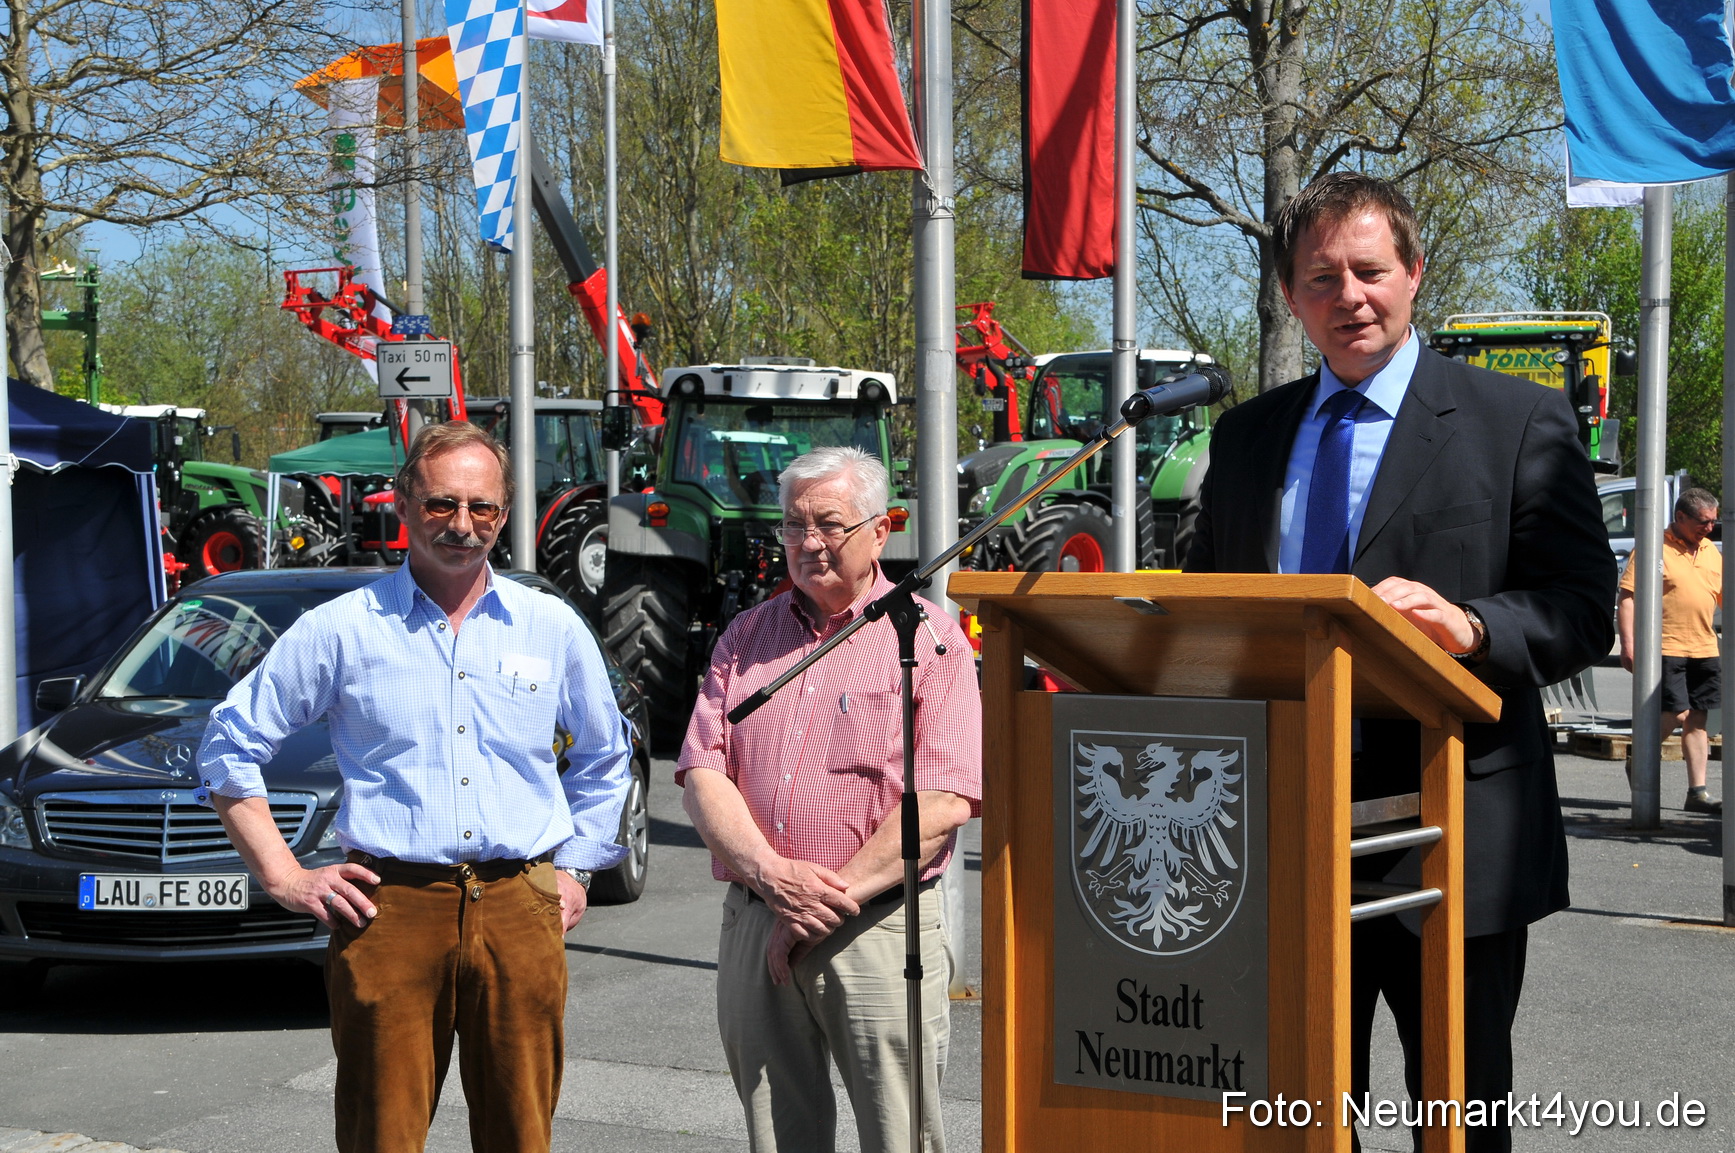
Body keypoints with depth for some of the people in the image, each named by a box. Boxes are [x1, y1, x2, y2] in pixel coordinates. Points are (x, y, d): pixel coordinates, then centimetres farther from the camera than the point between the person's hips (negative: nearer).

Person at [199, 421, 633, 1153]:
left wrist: (575, 869, 15)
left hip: (521, 913, 2)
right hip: (388, 912, -2)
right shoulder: (341, 630, 3)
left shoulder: (552, 629, 10)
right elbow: (230, 747, 8)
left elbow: (604, 760, 24)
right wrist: (283, 878, 2)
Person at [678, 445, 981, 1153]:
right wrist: (772, 873, -12)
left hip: (878, 929, -4)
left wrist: (830, 898, -15)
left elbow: (943, 802, -11)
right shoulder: (746, 637, 14)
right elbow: (701, 774, 5)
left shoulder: (929, 640, -1)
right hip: (752, 926, 4)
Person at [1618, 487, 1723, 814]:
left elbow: (1725, 596, 22)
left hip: (1704, 649, 6)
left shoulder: (1712, 551, 14)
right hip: (1666, 648, -6)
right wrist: (1628, 643, -15)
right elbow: (1627, 598, -8)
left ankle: (1697, 792, 9)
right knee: (1676, 714, -11)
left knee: (1697, 719, 6)